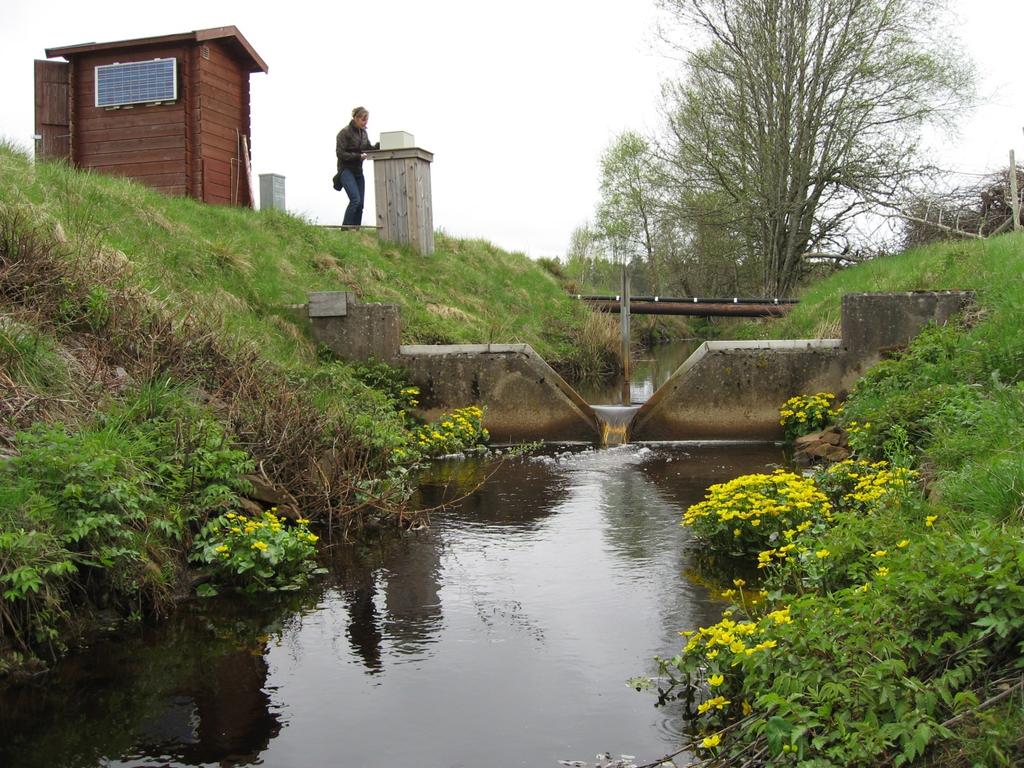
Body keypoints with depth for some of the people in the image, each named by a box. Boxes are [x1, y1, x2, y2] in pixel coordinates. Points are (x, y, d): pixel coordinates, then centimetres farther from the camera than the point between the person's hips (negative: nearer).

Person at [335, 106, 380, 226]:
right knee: (355, 199, -21)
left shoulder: (364, 132, 10)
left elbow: (369, 148, 17)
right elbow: (340, 154, -13)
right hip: (346, 170, -7)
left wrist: (379, 145, -3)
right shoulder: (345, 132, -10)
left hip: (358, 171, 7)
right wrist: (358, 156, -20)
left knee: (360, 204, 0)